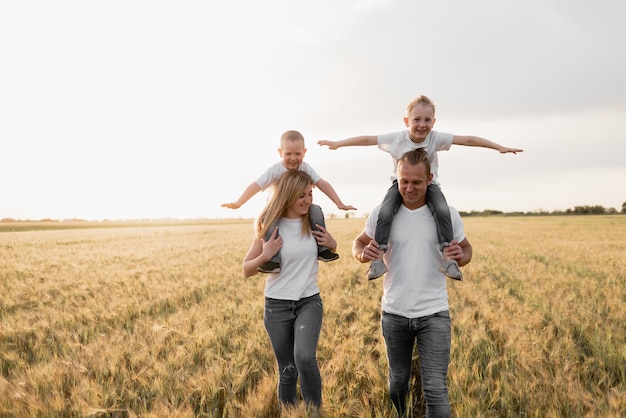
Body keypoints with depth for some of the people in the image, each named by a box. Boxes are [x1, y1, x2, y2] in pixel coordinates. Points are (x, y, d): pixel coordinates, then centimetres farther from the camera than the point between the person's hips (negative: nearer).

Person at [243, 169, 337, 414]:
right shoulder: (269, 226, -7)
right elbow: (247, 270, 0)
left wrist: (332, 245, -5)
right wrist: (265, 256, -20)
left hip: (309, 302, 0)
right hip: (277, 305, 0)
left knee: (305, 358, -23)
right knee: (287, 370, 8)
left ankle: (315, 411, -4)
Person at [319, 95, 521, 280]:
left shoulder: (436, 138, -14)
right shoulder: (396, 138, -14)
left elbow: (467, 139, -14)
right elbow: (367, 139, -12)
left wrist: (500, 147, -15)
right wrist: (337, 143, -16)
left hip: (429, 184, 0)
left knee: (442, 211, -31)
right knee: (385, 212, -30)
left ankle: (447, 257, -26)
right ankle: (379, 257, -27)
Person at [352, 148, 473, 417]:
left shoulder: (448, 215, -6)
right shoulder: (382, 213, -6)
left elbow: (466, 248, 8)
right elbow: (358, 243, 7)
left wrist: (461, 257, -17)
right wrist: (363, 254, -18)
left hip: (434, 314, -1)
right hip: (394, 314, 1)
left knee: (436, 388, -6)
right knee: (398, 380, 20)